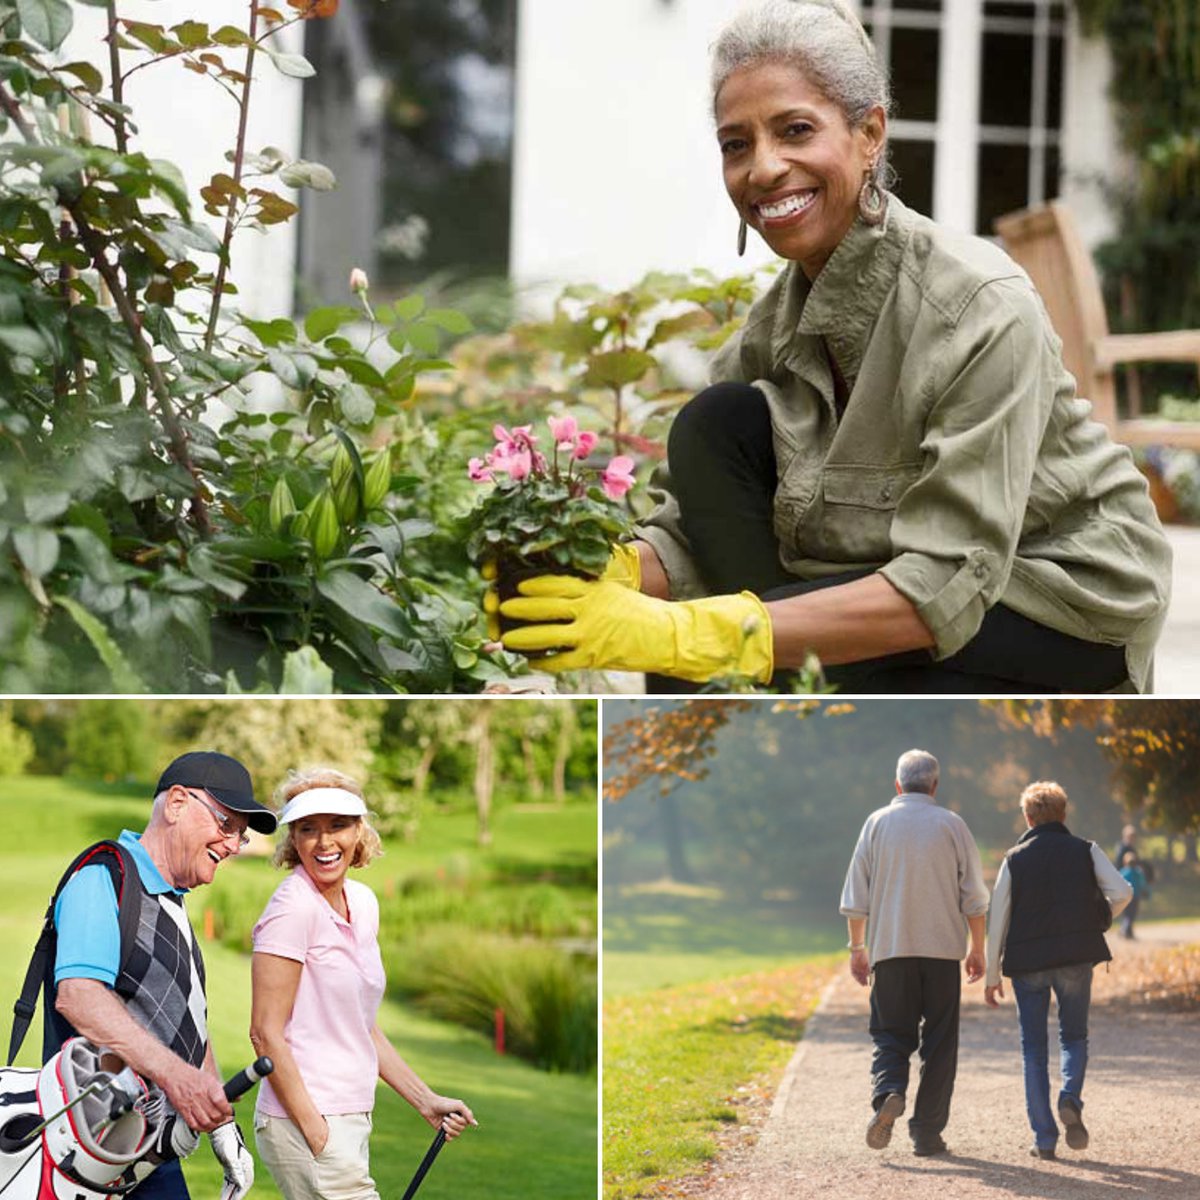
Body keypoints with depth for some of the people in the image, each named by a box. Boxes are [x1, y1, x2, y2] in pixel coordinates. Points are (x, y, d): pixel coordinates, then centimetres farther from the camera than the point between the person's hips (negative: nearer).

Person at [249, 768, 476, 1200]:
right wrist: (315, 1132, -18)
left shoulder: (363, 901, 12)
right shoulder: (295, 906, -13)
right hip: (302, 1121, -8)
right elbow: (265, 1032, -15)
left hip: (350, 1117, 8)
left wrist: (426, 1100, 17)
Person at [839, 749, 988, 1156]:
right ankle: (926, 1132, 3)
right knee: (938, 1041, 6)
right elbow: (974, 896, 2)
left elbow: (856, 896, 4)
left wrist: (857, 947, 12)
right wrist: (977, 950, 10)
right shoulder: (951, 825, 2)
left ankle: (888, 1092, -21)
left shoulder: (878, 823, 3)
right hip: (943, 947, 0)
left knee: (891, 1033, 7)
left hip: (890, 948, 0)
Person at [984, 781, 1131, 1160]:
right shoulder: (1085, 851, 3)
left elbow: (997, 918, 1)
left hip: (1027, 962, 0)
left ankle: (1044, 1138, 2)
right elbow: (1121, 892, -8)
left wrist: (992, 975, 7)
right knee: (1074, 1036, 16)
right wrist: (1098, 921, 13)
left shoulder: (1015, 859, 4)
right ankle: (1071, 1099, -13)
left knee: (1033, 1048, 8)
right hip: (1076, 958, 0)